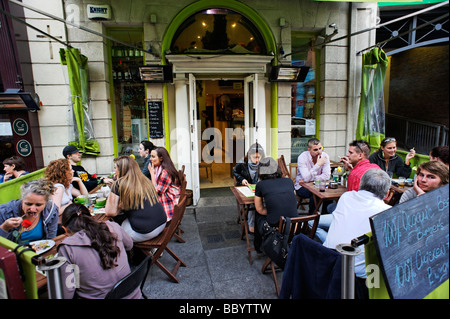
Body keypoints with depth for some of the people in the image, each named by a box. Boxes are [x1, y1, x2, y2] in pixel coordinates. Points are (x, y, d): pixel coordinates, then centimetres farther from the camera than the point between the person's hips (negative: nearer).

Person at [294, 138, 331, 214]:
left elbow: (326, 176, -13)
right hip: (302, 187, -4)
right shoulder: (302, 157, -19)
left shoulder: (325, 156, -8)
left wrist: (310, 179, -21)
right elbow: (306, 178, -29)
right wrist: (318, 165, -34)